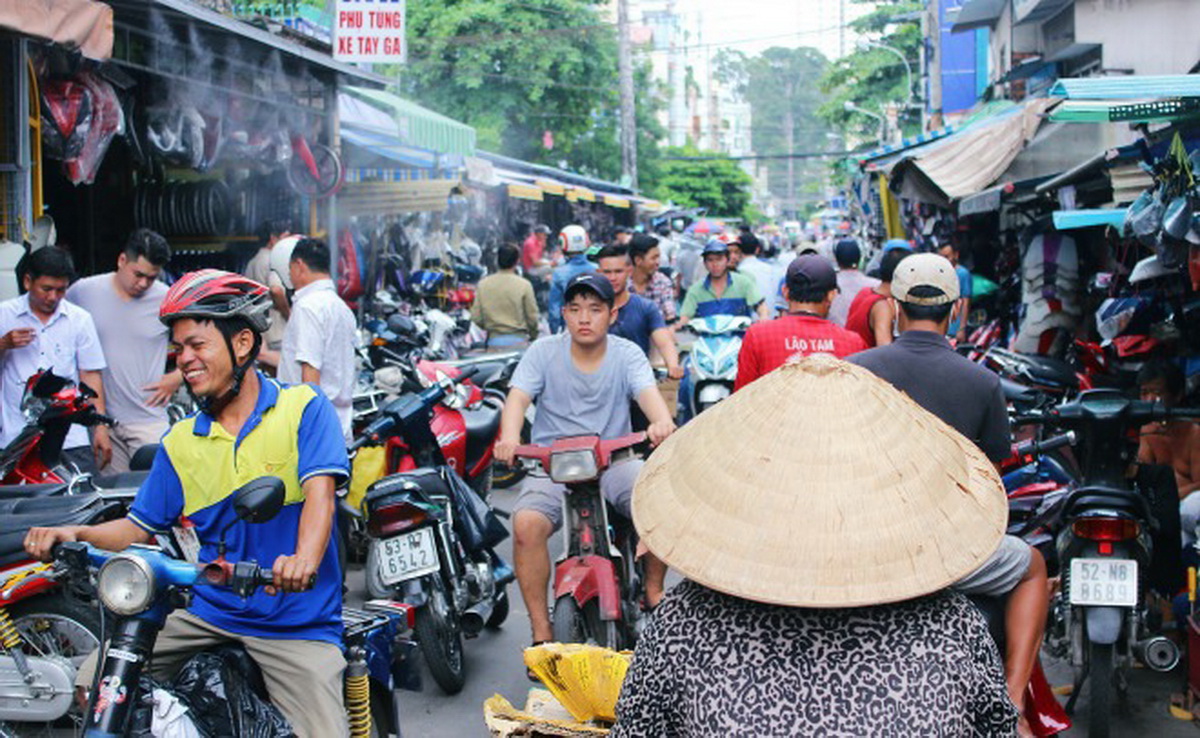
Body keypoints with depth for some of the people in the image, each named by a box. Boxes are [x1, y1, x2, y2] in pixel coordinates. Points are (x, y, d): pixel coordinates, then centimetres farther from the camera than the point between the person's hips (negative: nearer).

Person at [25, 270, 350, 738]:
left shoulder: (304, 409, -4)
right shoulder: (181, 441, 12)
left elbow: (320, 491, -18)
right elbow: (140, 527, 12)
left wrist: (304, 559, -38)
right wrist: (75, 534, -8)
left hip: (297, 623, -5)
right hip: (209, 610, 5)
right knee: (94, 683, -6)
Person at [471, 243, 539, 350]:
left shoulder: (483, 284, 1)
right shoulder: (523, 285, -7)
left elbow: (476, 317, 2)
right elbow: (532, 317, -2)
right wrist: (533, 337, 16)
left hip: (494, 341, 3)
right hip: (517, 340, -3)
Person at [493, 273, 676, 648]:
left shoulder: (627, 354, 1)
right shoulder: (544, 351, 0)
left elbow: (648, 392, -17)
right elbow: (518, 397, -13)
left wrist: (662, 422, -42)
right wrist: (509, 437, -36)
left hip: (613, 460, 1)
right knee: (527, 524, -28)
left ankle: (654, 591, 2)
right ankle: (541, 629, -13)